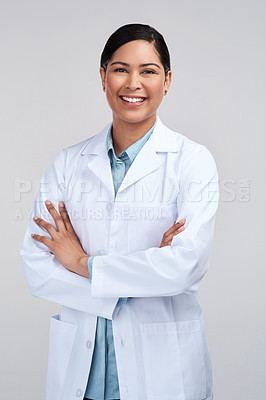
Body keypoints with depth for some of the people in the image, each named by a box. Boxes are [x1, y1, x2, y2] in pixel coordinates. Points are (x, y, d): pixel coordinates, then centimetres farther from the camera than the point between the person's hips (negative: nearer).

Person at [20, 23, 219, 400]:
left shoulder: (193, 160, -6)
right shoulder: (68, 163, 2)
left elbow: (186, 265, -19)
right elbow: (36, 268, -6)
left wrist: (83, 263, -11)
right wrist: (135, 281, -16)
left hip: (162, 358, -2)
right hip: (80, 358, 3)